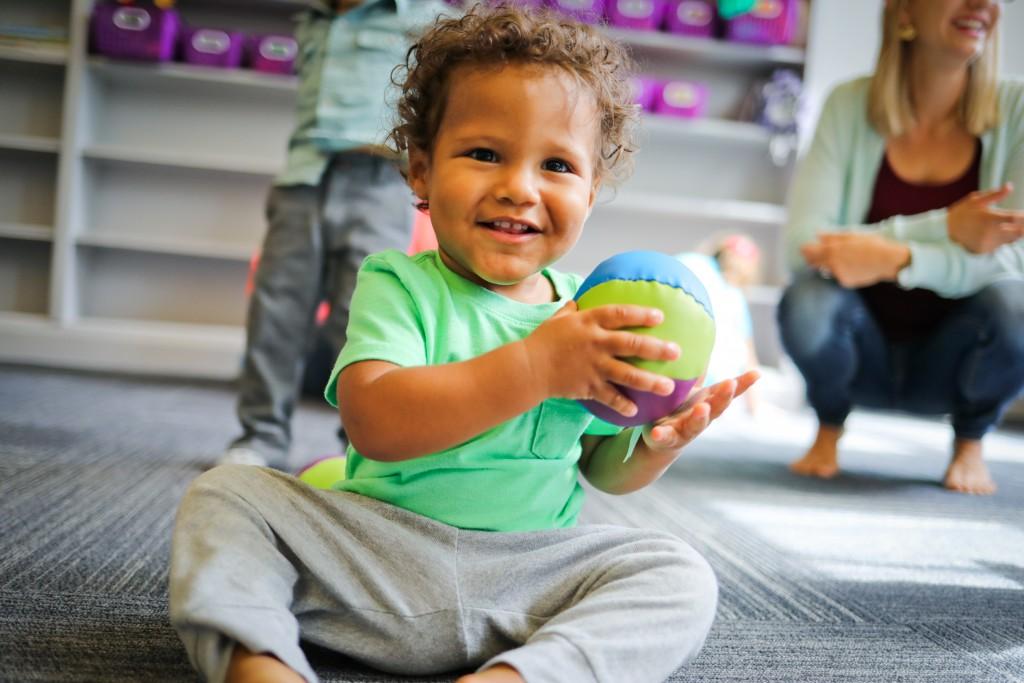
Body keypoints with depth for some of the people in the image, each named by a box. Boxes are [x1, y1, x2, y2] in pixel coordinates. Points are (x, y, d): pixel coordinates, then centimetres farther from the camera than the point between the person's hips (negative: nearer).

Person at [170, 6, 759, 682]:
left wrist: (659, 440, -12)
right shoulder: (399, 285, -7)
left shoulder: (589, 311, 3)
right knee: (227, 491, -14)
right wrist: (534, 366, -33)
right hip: (374, 547, -2)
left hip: (524, 584, 2)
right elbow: (375, 422, -27)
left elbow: (605, 467, 12)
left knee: (680, 575, -17)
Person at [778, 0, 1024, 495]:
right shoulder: (850, 104, -10)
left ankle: (970, 443, 4)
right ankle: (829, 430, 3)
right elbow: (803, 244, -19)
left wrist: (895, 257, -35)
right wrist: (943, 228, -29)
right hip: (864, 355, 0)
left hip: (949, 360, 1)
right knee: (807, 301, -31)